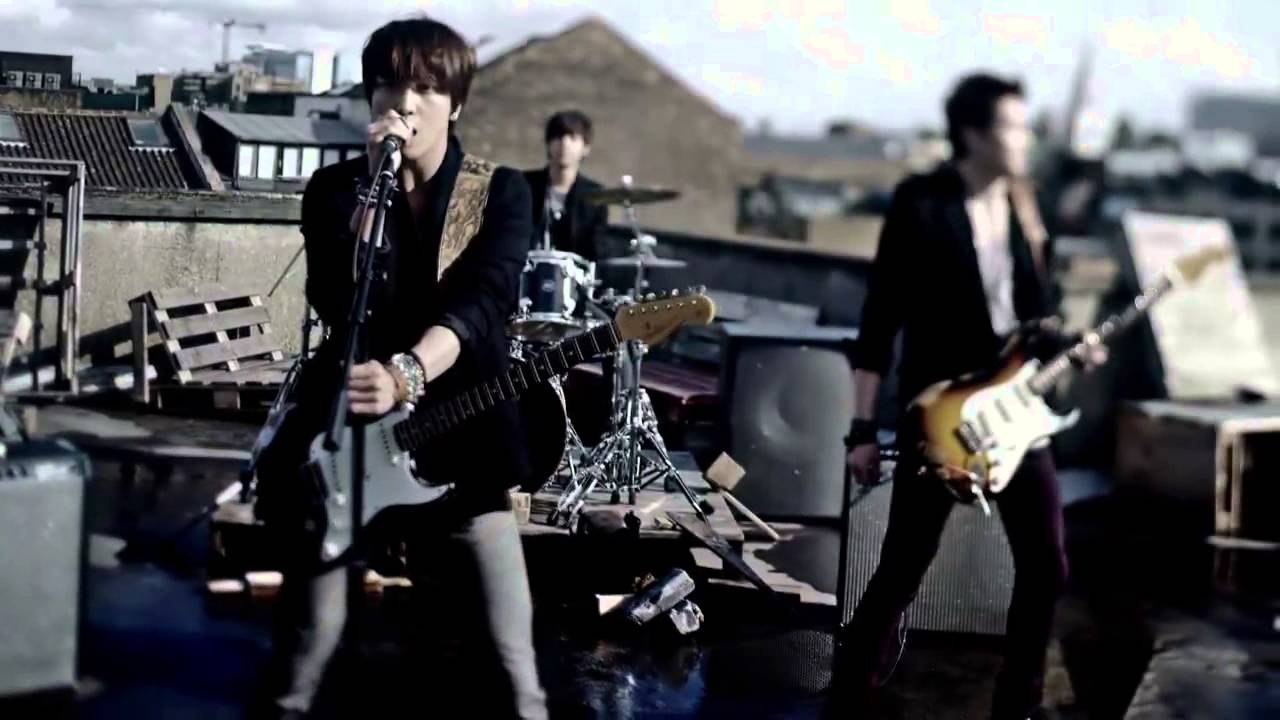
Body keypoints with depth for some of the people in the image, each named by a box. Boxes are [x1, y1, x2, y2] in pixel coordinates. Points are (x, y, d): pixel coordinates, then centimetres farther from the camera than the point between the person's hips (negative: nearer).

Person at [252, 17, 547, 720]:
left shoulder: (500, 192, -1)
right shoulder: (336, 187, 2)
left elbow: (480, 302, -19)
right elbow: (337, 304, -13)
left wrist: (405, 376, -37)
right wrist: (375, 184, -20)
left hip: (459, 431, -1)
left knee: (512, 657, -4)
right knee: (310, 635, 5)